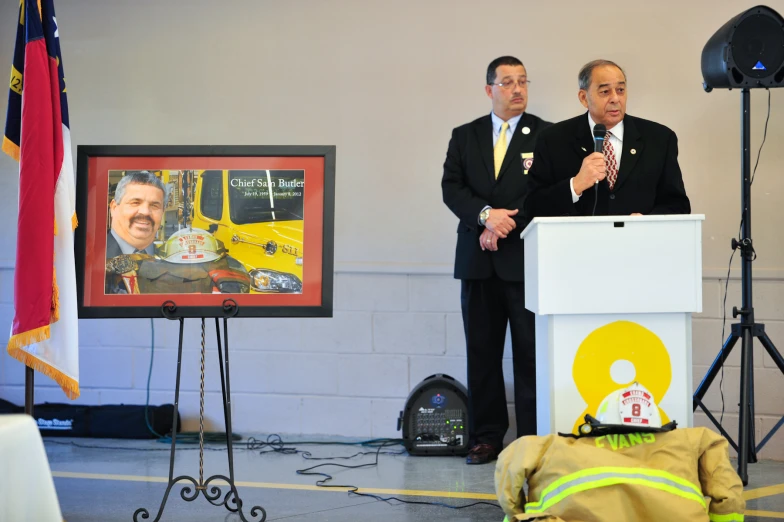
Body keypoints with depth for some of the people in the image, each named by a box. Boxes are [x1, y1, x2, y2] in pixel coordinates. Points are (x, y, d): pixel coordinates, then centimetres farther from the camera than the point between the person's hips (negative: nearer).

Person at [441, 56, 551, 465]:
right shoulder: (464, 136, 13)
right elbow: (451, 187, 4)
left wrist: (506, 224, -12)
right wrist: (486, 214, -13)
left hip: (526, 259, -3)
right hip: (479, 261, 3)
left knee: (530, 352, -3)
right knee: (482, 352, 5)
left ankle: (533, 439, 3)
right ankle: (487, 437, 13)